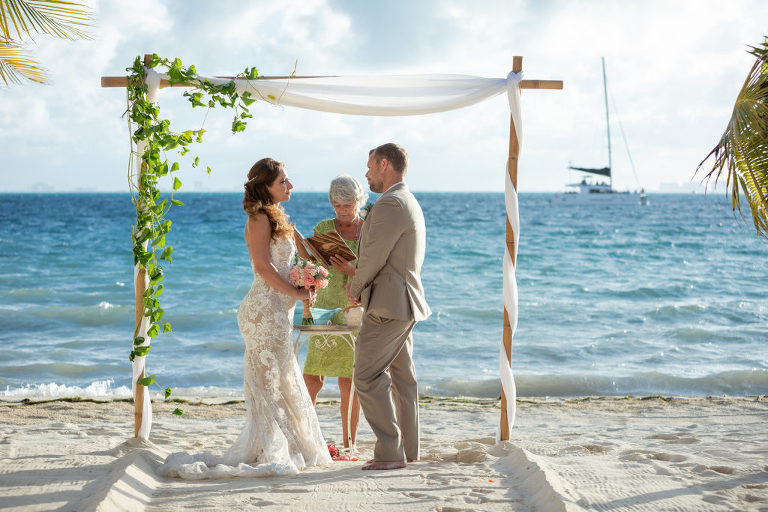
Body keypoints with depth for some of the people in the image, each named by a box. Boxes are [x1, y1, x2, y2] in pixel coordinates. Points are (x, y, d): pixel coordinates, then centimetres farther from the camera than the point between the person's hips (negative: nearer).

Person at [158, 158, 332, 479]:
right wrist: (295, 293, -15)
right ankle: (268, 454, -2)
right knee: (270, 380, -6)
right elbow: (263, 266, -20)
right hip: (266, 308, -10)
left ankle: (283, 450, 19)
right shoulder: (260, 218, -12)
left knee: (279, 380, 13)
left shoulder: (273, 218, 18)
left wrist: (304, 286, 4)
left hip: (278, 310, 10)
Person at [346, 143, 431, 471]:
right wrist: (361, 284, 10)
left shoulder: (390, 204, -16)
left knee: (367, 377, -8)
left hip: (388, 306, -11)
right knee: (402, 378, 13)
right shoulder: (409, 203, 18)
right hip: (403, 303, 11)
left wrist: (355, 289, -1)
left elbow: (374, 256, -18)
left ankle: (390, 452, -8)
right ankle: (408, 449, 18)